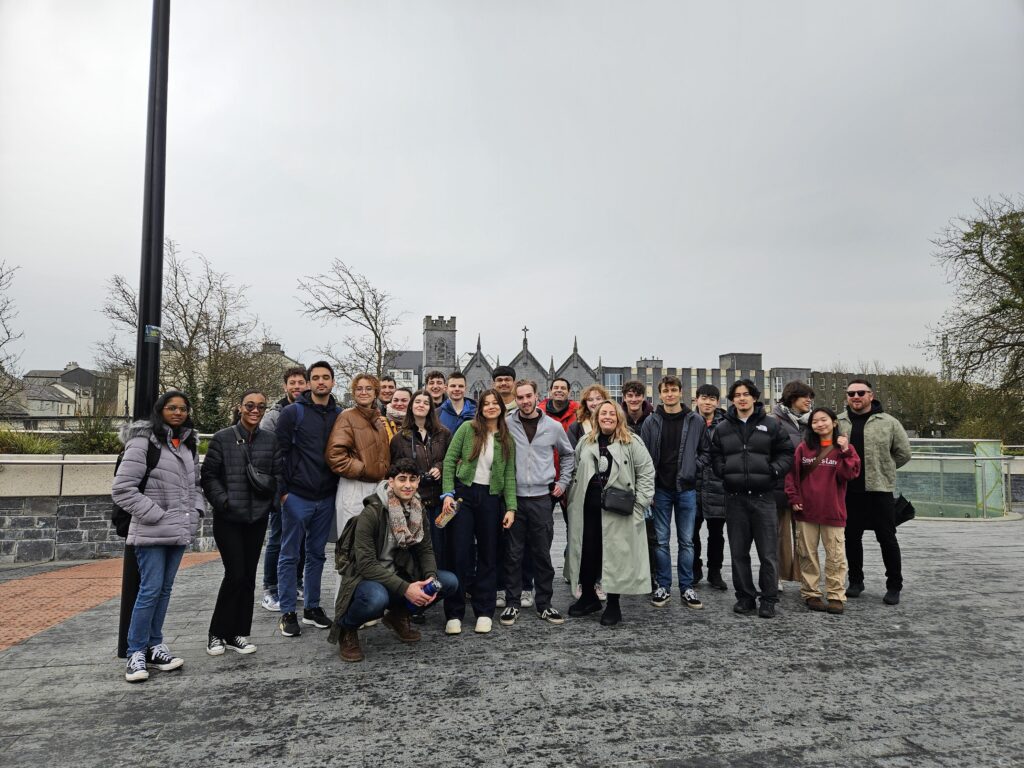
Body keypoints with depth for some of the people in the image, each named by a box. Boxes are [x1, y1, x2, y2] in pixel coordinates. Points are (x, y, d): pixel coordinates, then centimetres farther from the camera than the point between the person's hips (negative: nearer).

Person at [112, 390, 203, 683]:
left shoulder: (189, 445, 13)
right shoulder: (143, 442, -9)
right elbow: (122, 488, -13)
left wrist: (196, 511, 6)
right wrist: (155, 515, -14)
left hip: (180, 531, 7)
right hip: (152, 532, -7)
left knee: (165, 589, 13)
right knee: (150, 590, -5)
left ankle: (154, 646, 23)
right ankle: (136, 653, 8)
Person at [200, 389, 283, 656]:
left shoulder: (271, 440, 7)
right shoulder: (222, 439, -1)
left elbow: (279, 475, 8)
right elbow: (208, 476, -1)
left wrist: (267, 484, -13)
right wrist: (222, 500, -12)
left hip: (257, 517, 3)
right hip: (228, 518, -3)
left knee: (248, 576, 8)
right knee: (235, 574, -7)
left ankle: (238, 634, 21)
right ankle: (217, 634, 12)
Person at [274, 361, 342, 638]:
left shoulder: (339, 415, 7)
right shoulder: (293, 412, -5)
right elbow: (278, 452, -6)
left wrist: (337, 487, 6)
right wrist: (282, 490, -10)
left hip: (326, 498, 4)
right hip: (297, 497, -4)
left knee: (316, 554, 13)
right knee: (290, 555, 4)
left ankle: (312, 607, 25)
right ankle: (287, 612, 14)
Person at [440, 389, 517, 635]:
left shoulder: (507, 440, 8)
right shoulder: (468, 428, 0)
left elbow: (509, 476, 6)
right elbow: (449, 460, -1)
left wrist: (511, 507, -3)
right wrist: (448, 493, -9)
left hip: (490, 498, 3)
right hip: (463, 493, -2)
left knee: (488, 555, 7)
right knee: (459, 554, -2)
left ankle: (484, 612, 18)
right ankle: (454, 614, 8)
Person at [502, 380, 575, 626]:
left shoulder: (553, 426, 3)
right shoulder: (506, 425, -2)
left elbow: (567, 455, 18)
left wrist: (563, 482, 11)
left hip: (542, 497, 1)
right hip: (513, 497, -1)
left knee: (543, 554, 8)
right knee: (513, 554, 5)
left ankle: (544, 603, 21)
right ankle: (512, 603, 18)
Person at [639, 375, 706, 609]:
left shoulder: (696, 421, 1)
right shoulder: (651, 422, 1)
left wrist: (693, 474, -4)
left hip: (686, 489, 0)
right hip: (661, 489, 0)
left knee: (686, 541, 7)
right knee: (662, 540, 7)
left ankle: (687, 588, 17)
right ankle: (663, 586, 16)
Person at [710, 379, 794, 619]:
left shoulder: (770, 425, 3)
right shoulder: (722, 428, 9)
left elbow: (786, 452, 7)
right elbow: (715, 455, 13)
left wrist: (775, 469, -8)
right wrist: (723, 471, -2)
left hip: (763, 496, -2)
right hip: (735, 497, 2)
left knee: (768, 552, 2)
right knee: (739, 551, 8)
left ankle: (768, 599, 14)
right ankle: (745, 597, 20)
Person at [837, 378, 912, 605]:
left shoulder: (889, 422, -1)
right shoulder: (838, 423, 4)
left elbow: (903, 453, 5)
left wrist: (882, 469, 5)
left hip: (880, 490, -2)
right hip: (849, 491, 2)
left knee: (887, 539, 5)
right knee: (852, 538, 10)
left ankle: (894, 586, 17)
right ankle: (855, 581, 25)